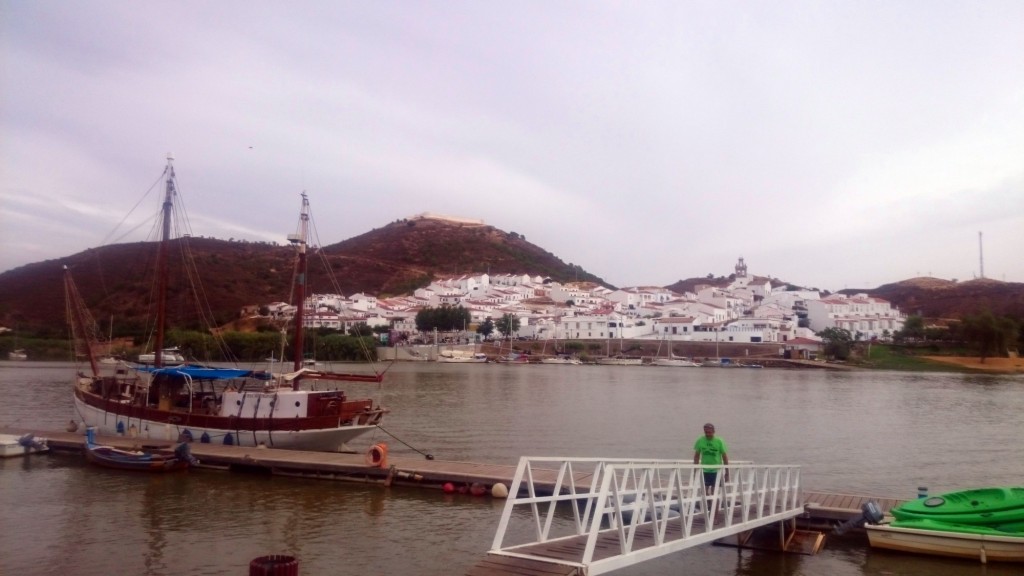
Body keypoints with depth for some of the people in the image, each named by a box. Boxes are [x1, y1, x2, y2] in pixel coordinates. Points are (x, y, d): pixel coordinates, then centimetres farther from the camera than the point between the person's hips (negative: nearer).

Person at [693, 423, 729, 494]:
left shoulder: (719, 442, -7)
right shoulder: (700, 441, -3)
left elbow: (725, 457, -1)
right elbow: (696, 456, 6)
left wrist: (727, 472, -1)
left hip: (716, 470, -1)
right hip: (704, 470, 1)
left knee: (714, 491, 2)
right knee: (705, 490, 0)